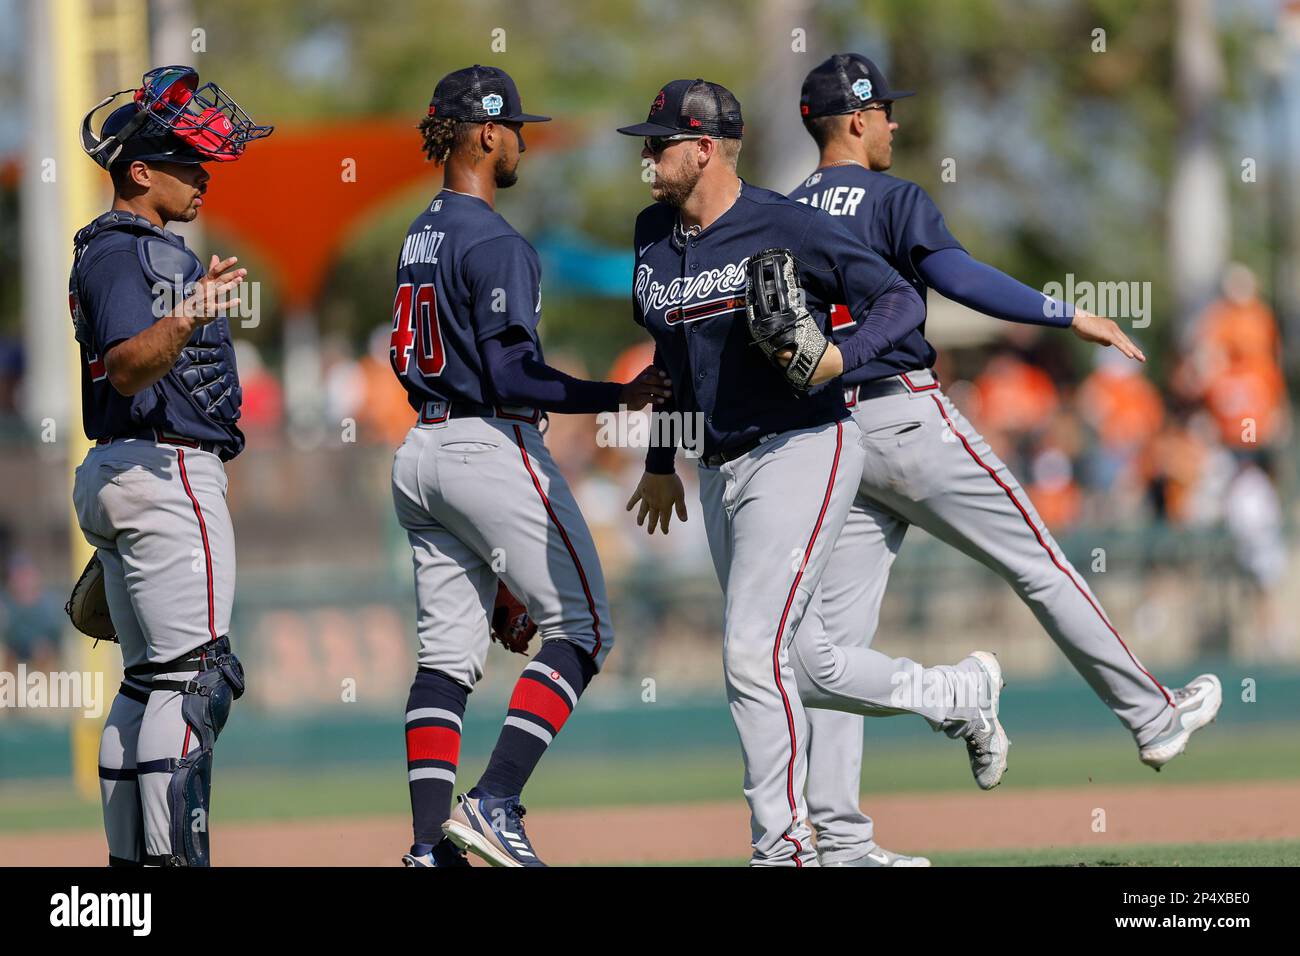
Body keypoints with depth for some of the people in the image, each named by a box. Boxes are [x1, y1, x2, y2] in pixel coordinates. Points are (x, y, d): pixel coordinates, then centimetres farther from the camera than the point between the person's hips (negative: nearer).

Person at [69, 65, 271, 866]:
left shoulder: (122, 249, 19)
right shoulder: (125, 252, -14)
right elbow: (127, 367, -30)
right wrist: (184, 324, -46)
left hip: (118, 472, 11)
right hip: (169, 472, -11)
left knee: (152, 678, 12)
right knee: (195, 673, -15)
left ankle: (131, 857, 13)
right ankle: (172, 853, -21)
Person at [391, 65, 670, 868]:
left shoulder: (422, 236, 13)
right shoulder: (495, 244, -15)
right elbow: (511, 377, -20)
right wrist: (619, 397, -16)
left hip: (422, 451, 9)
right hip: (495, 450, -9)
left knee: (449, 651, 7)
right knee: (582, 626, 0)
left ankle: (431, 842, 0)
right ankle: (494, 803, -11)